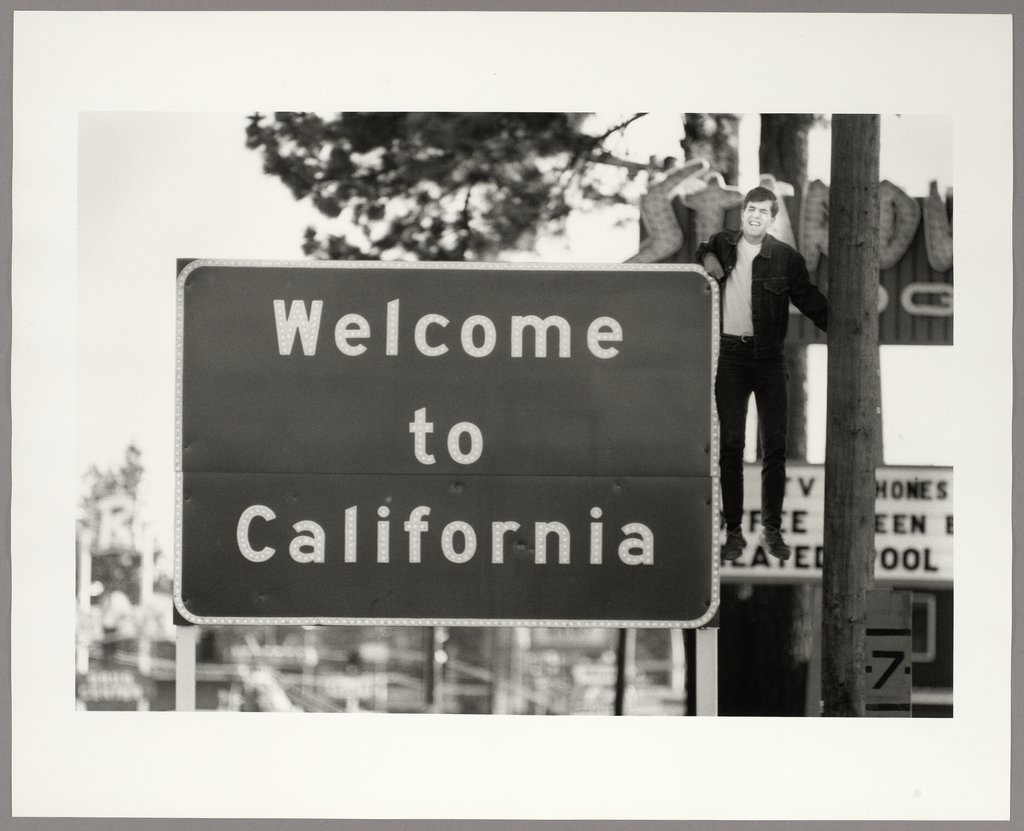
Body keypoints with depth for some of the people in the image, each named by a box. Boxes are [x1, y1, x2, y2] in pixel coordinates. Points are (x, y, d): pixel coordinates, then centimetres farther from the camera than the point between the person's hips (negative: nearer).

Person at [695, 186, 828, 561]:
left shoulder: (786, 258, 0)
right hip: (730, 356, 1)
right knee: (730, 445, 1)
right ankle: (733, 531, 6)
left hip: (768, 357, -1)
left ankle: (772, 529, 10)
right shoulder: (720, 245, 4)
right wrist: (705, 259, 2)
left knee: (774, 445, 1)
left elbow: (810, 300, 3)